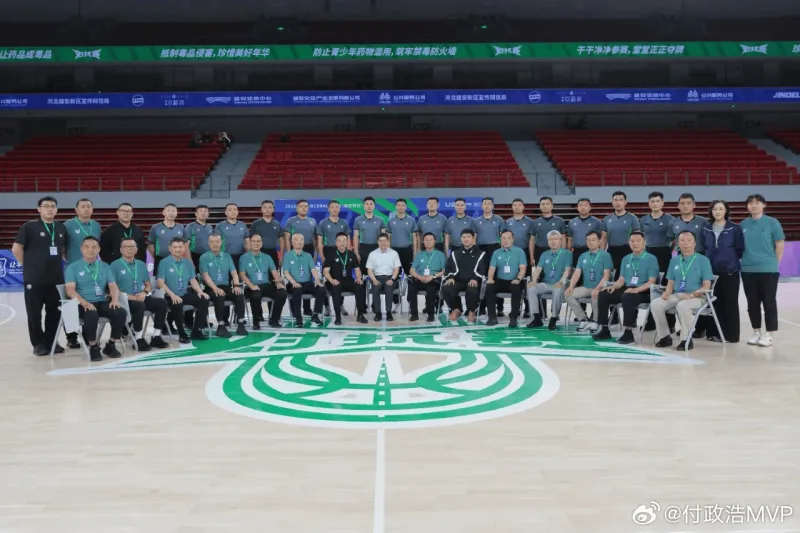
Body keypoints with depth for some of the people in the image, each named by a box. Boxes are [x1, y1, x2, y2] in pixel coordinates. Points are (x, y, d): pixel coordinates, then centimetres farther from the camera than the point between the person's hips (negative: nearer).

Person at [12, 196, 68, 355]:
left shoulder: (61, 228, 9)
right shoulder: (29, 226, -5)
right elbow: (16, 248, -5)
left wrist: (57, 264, 12)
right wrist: (28, 266, -3)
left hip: (56, 278, 5)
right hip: (34, 278, -4)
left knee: (54, 312, 10)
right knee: (34, 313, 2)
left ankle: (51, 341, 21)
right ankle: (38, 344, 12)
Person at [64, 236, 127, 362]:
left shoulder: (105, 266, 17)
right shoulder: (73, 267, 6)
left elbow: (113, 286, 8)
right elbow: (70, 290, -6)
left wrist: (115, 299, -16)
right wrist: (84, 303, -24)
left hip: (101, 302, 4)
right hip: (83, 304, -4)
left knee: (121, 313, -25)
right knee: (92, 315, -38)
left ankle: (110, 345, -6)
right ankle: (93, 348, -16)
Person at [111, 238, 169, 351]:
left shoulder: (141, 264, 17)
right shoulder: (115, 265, 0)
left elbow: (148, 284, 19)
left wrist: (144, 292, -4)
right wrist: (129, 296, -18)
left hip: (141, 298, 5)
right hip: (124, 300, -5)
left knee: (162, 303, -19)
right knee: (140, 306, -36)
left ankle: (156, 337, -14)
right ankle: (139, 339, -25)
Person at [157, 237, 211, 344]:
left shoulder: (188, 263, 12)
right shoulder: (164, 262, -4)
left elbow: (193, 280, 11)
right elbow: (161, 282, -11)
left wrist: (200, 291, -8)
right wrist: (172, 295, -25)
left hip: (185, 294, 5)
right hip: (170, 296, -5)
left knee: (204, 300, -17)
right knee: (177, 305, -37)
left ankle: (196, 331, -6)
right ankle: (182, 334, -16)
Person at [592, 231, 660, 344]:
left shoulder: (651, 259, -1)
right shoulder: (626, 259, 16)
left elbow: (651, 282, -10)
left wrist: (636, 289, -25)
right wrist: (614, 286, -7)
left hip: (643, 292, -6)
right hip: (626, 289, 6)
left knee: (627, 297, -38)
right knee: (603, 294, -15)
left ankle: (628, 333, -30)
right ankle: (605, 330, -10)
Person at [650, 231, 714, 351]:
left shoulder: (703, 260, 0)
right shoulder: (674, 260, 13)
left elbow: (706, 286, -5)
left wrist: (691, 295, -21)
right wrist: (667, 292, -9)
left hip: (696, 297, -5)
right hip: (676, 295, 5)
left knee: (682, 305, -37)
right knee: (655, 304, -20)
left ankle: (686, 340, -23)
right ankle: (665, 336, -8)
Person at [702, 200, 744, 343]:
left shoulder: (735, 228, -3)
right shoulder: (706, 230, 8)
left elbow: (740, 249, -3)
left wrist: (731, 260, -4)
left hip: (730, 271, -4)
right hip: (711, 271, 4)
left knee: (730, 303, 1)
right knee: (714, 303, 7)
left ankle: (730, 334, 6)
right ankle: (714, 332, 15)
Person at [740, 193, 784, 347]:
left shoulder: (772, 222, -4)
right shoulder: (743, 224, 5)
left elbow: (780, 245, -1)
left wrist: (774, 264, 1)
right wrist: (745, 261, 8)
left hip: (768, 270, -4)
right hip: (748, 270, 4)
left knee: (769, 302, 2)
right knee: (752, 303, 10)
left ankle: (768, 334, 8)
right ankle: (756, 332, 20)